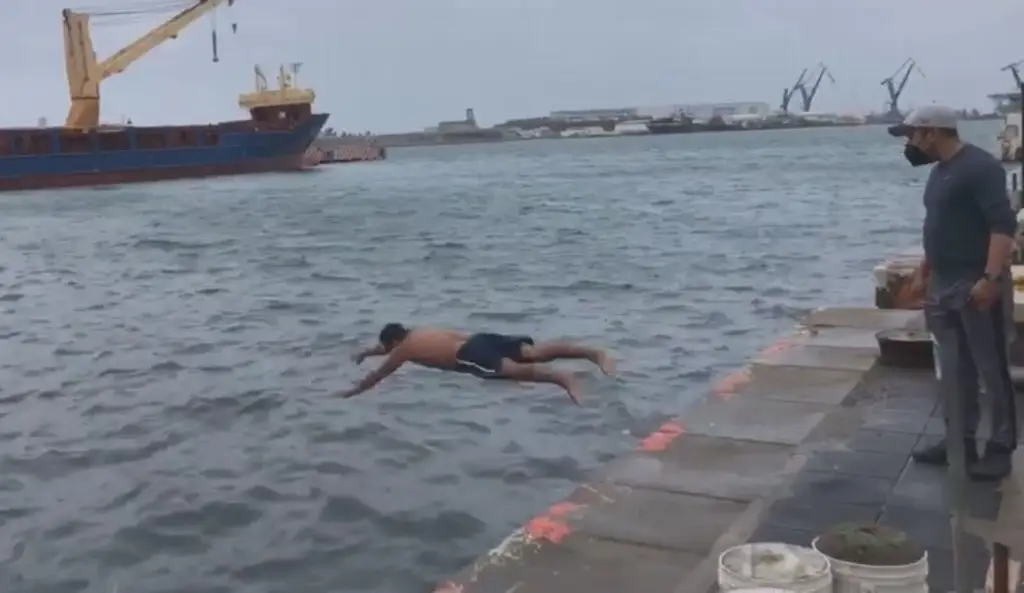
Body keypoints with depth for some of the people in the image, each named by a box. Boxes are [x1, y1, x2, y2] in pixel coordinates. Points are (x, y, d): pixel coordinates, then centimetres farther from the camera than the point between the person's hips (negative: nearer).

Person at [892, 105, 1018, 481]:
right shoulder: (940, 171, 15)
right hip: (944, 287, 9)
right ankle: (961, 441, 23)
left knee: (992, 371, 1)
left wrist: (991, 278, -28)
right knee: (954, 371, 13)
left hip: (978, 286, -9)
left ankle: (1000, 449, 10)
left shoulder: (980, 167, -14)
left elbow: (1003, 224, -21)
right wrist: (923, 273, 22)